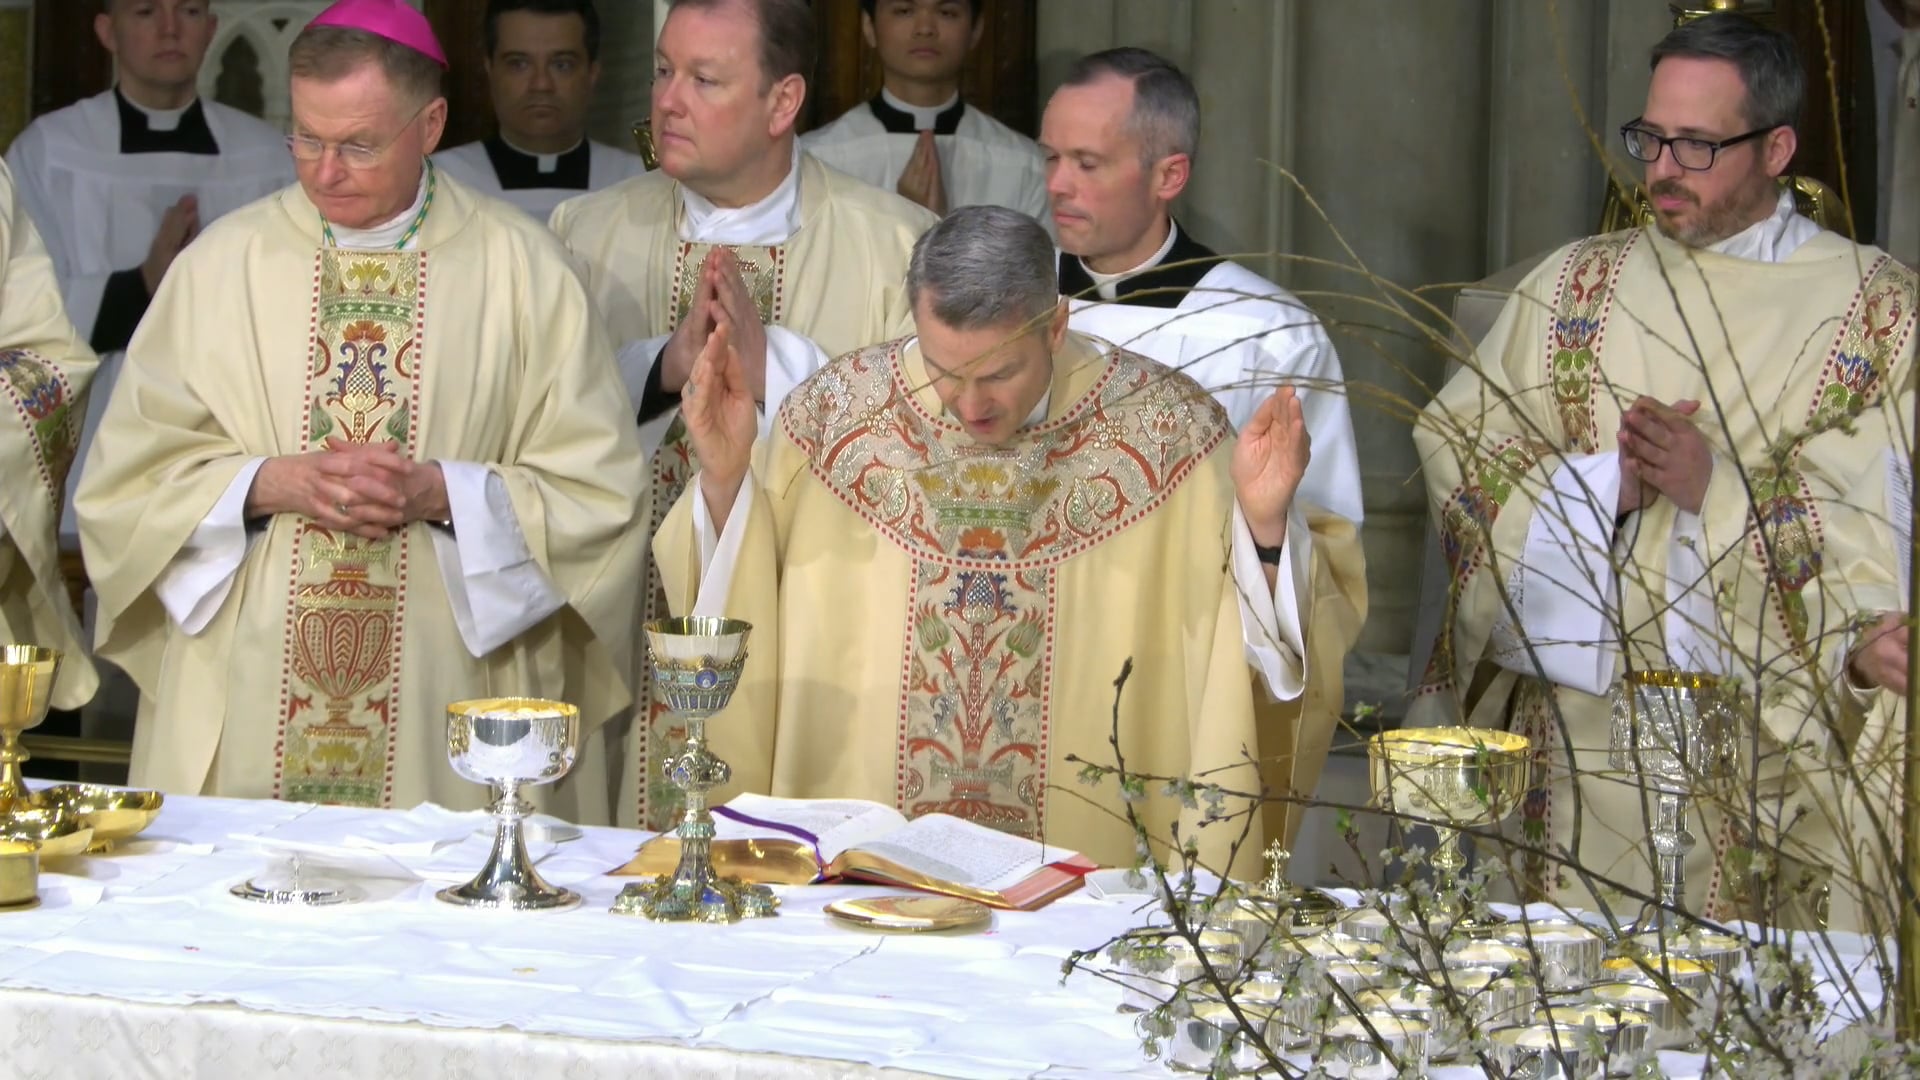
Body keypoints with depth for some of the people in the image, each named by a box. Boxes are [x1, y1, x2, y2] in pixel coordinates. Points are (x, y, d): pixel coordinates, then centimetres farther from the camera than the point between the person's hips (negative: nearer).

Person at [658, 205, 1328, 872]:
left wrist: (1263, 523, -18)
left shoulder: (1164, 428, -4)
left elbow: (1250, 643, 0)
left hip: (1096, 879, 2)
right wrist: (723, 481, -7)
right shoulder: (839, 411, 0)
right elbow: (735, 612, 9)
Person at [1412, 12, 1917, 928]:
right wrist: (1602, 480, -11)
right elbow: (1453, 444, 5)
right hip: (1571, 721, 2)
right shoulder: (1578, 282, 10)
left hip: (1765, 739, -2)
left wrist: (1719, 488, -17)